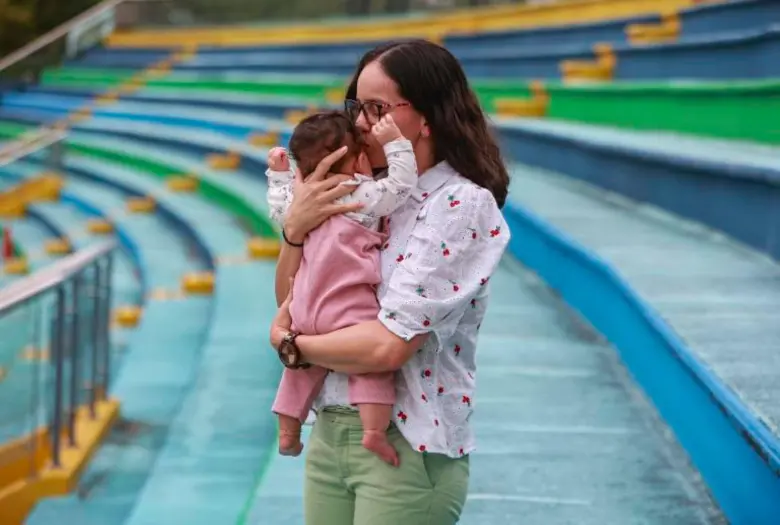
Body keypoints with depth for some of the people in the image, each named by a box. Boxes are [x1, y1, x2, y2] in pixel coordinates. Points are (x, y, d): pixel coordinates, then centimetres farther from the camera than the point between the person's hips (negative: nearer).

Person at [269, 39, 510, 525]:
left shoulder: (461, 206, -14)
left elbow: (388, 344, -23)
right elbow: (292, 306, 13)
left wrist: (289, 344, -7)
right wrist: (295, 228, -5)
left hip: (407, 448, -7)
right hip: (331, 435, 7)